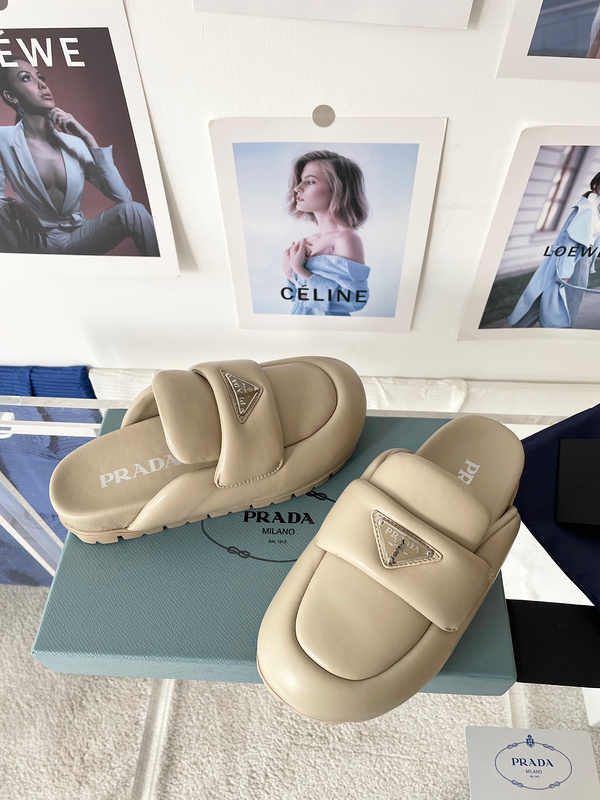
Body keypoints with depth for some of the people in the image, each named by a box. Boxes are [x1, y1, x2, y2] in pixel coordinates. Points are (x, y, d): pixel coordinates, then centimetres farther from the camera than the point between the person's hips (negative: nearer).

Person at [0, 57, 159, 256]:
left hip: (77, 237, 2)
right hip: (36, 242, -1)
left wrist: (88, 138, -11)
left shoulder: (75, 144, 2)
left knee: (133, 210, -23)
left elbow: (123, 197, -9)